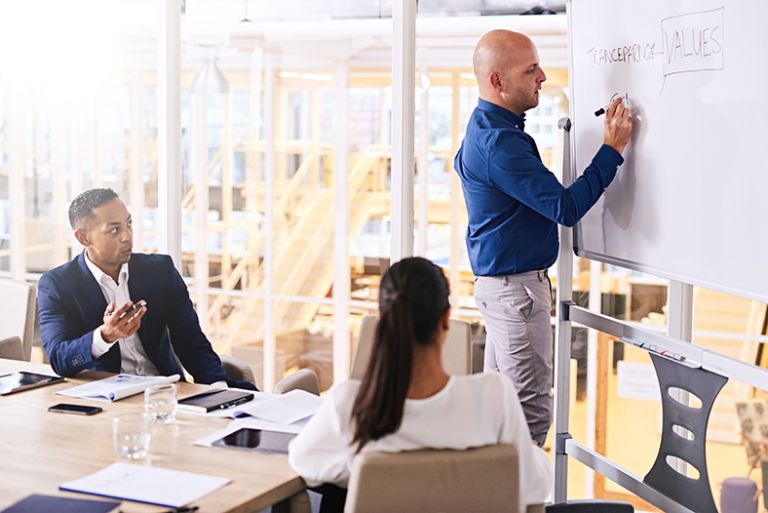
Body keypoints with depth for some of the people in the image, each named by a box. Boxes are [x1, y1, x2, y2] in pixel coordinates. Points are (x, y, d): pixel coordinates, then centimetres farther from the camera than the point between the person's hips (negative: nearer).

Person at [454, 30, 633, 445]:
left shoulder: (484, 129, 11)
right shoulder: (499, 142, -23)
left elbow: (461, 162, 33)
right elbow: (566, 208, -24)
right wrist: (612, 149, -18)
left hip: (497, 282, 11)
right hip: (515, 288, -11)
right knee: (531, 414, -7)